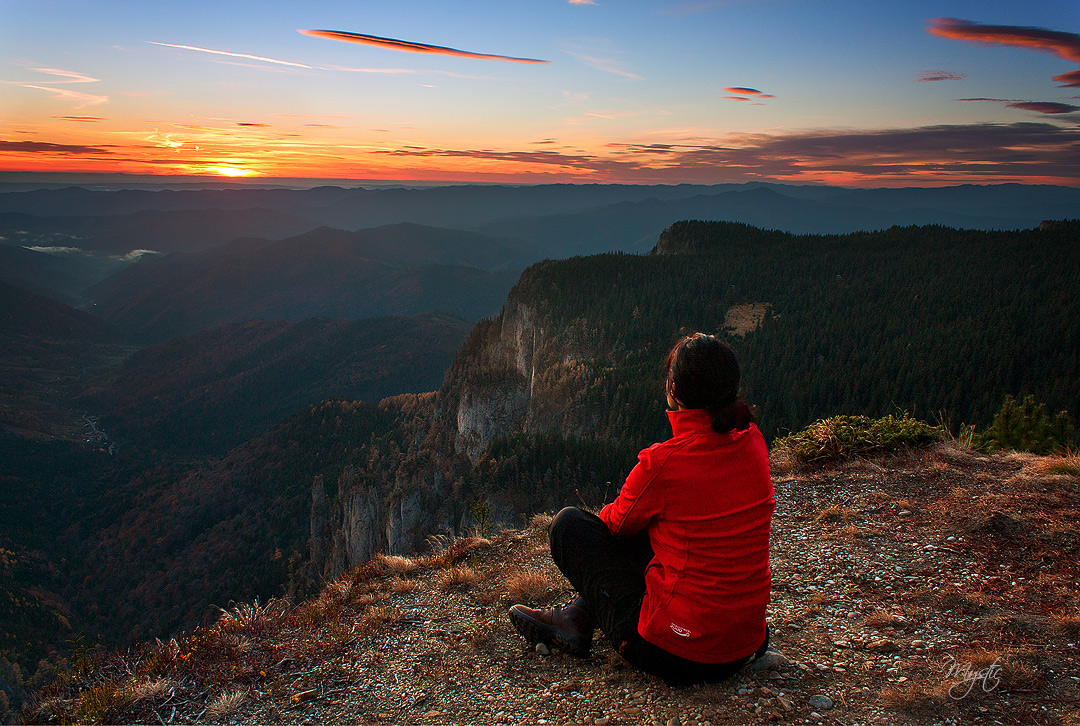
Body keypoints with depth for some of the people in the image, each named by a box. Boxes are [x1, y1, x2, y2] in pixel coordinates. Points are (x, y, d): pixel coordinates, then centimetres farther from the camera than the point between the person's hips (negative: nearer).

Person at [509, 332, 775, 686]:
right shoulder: (752, 441, -4)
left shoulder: (663, 462, -21)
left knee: (568, 522, 6)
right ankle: (577, 617, 30)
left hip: (675, 653, -7)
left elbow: (616, 523, 1)